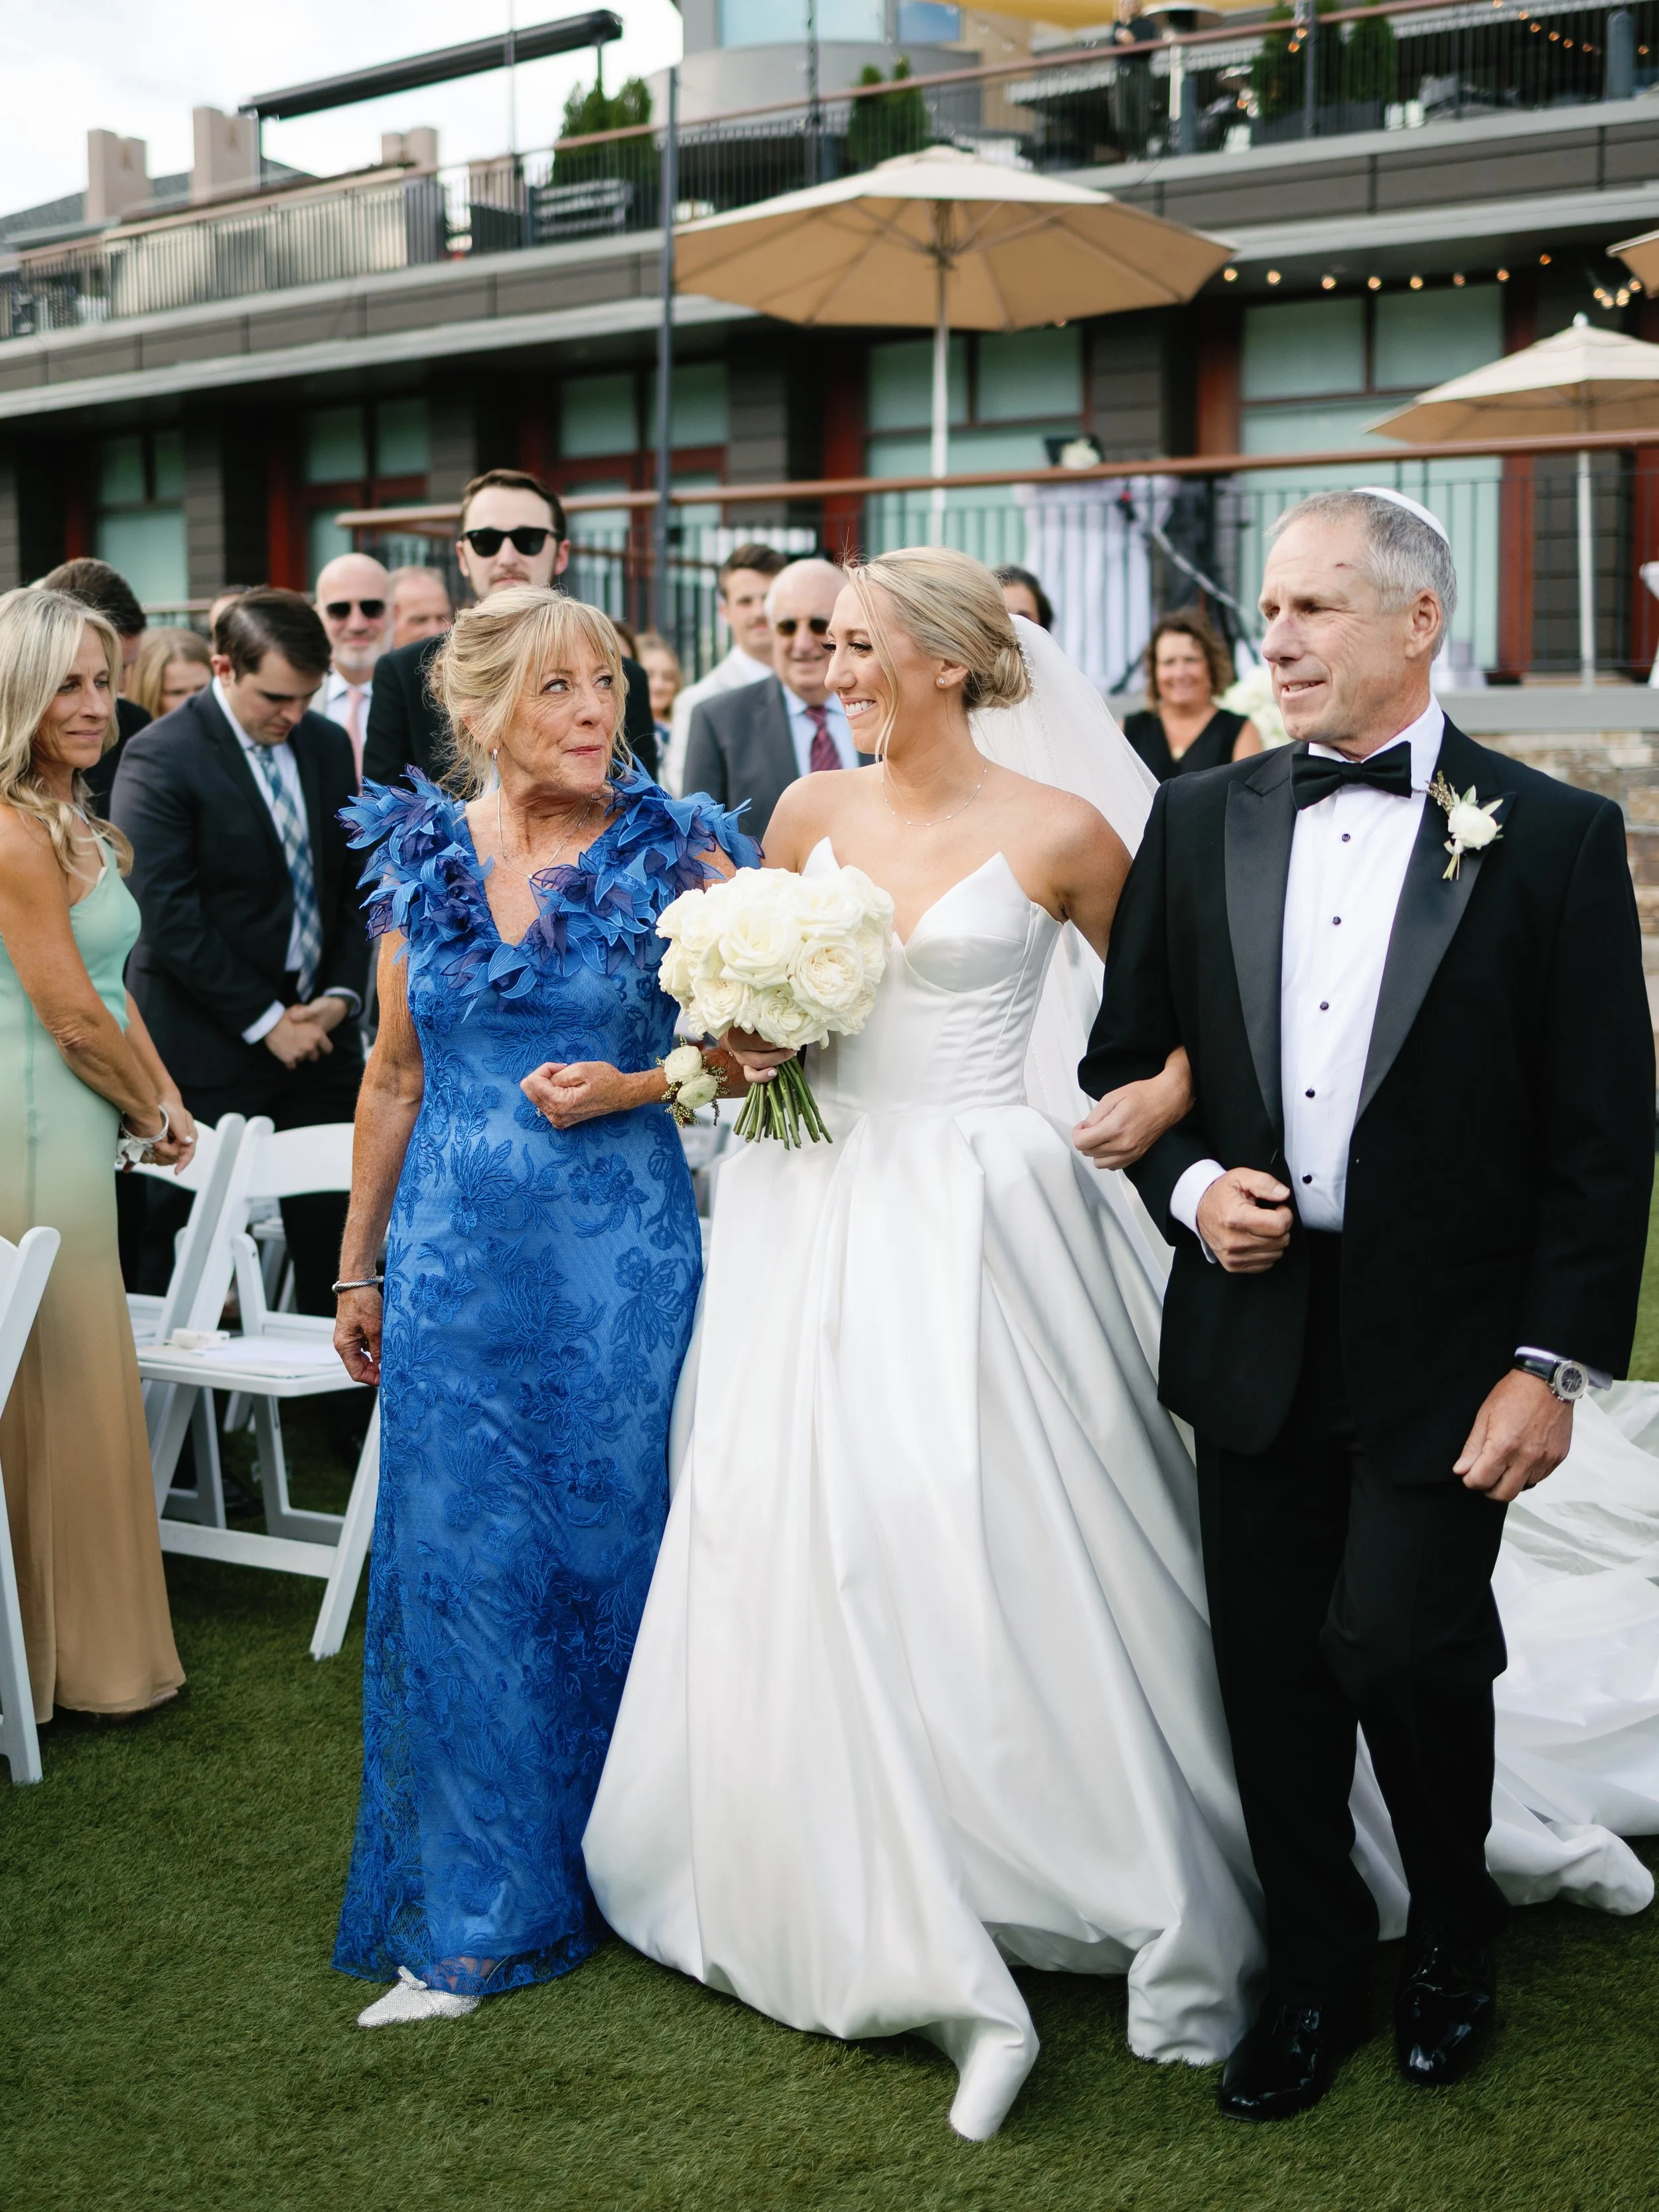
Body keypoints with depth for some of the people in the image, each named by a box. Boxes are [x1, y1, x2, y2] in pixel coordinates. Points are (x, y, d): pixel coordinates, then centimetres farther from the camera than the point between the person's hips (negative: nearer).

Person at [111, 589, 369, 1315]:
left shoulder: (329, 745, 9)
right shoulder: (160, 757, -11)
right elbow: (168, 916, -16)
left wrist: (342, 994, 0)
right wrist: (266, 1021, -14)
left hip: (320, 1032, 6)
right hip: (210, 1051, -6)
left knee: (334, 1240, 6)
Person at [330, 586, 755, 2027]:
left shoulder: (679, 853, -4)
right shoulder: (419, 855, 4)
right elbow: (396, 1077, 11)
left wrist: (631, 1086, -15)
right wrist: (359, 1267, 14)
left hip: (621, 1254, -2)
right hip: (457, 1257, 2)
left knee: (615, 1547, 6)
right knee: (461, 1564, 4)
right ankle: (473, 1918, 16)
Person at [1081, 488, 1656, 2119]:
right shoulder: (1200, 821, 5)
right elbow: (1121, 1060, 12)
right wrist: (1190, 1186, -6)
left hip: (1446, 1349, -3)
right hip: (1255, 1327, 4)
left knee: (1402, 1642, -9)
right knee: (1272, 1672, 10)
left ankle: (1452, 1925, 23)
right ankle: (1317, 1973, 31)